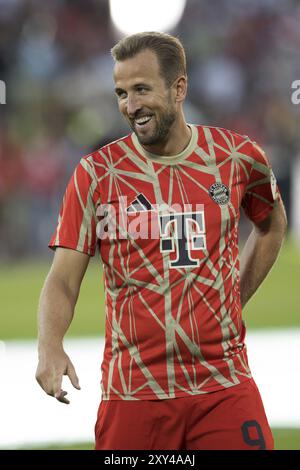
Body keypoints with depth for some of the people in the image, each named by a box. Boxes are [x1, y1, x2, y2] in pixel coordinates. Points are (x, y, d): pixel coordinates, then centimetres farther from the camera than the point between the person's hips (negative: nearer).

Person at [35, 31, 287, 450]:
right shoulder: (97, 172, -2)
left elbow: (272, 225, 23)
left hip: (225, 388, 1)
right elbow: (62, 281, -6)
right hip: (133, 394, -1)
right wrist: (50, 345, -24)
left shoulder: (238, 157, 3)